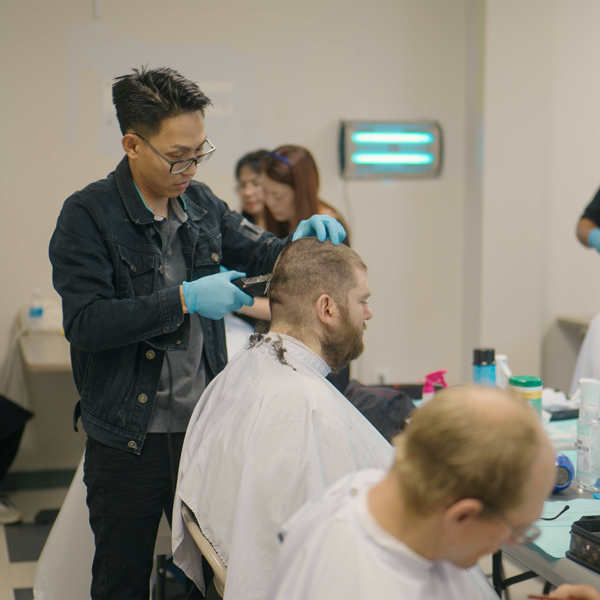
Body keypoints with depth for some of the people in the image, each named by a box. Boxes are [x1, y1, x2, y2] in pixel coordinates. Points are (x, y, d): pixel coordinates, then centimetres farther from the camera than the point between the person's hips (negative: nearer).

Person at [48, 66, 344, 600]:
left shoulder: (200, 203, 7)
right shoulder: (88, 216, -11)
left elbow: (257, 252, 20)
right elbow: (85, 322, -20)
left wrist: (301, 242, -3)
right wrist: (184, 299, -25)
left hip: (205, 429, 4)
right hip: (128, 440, -4)